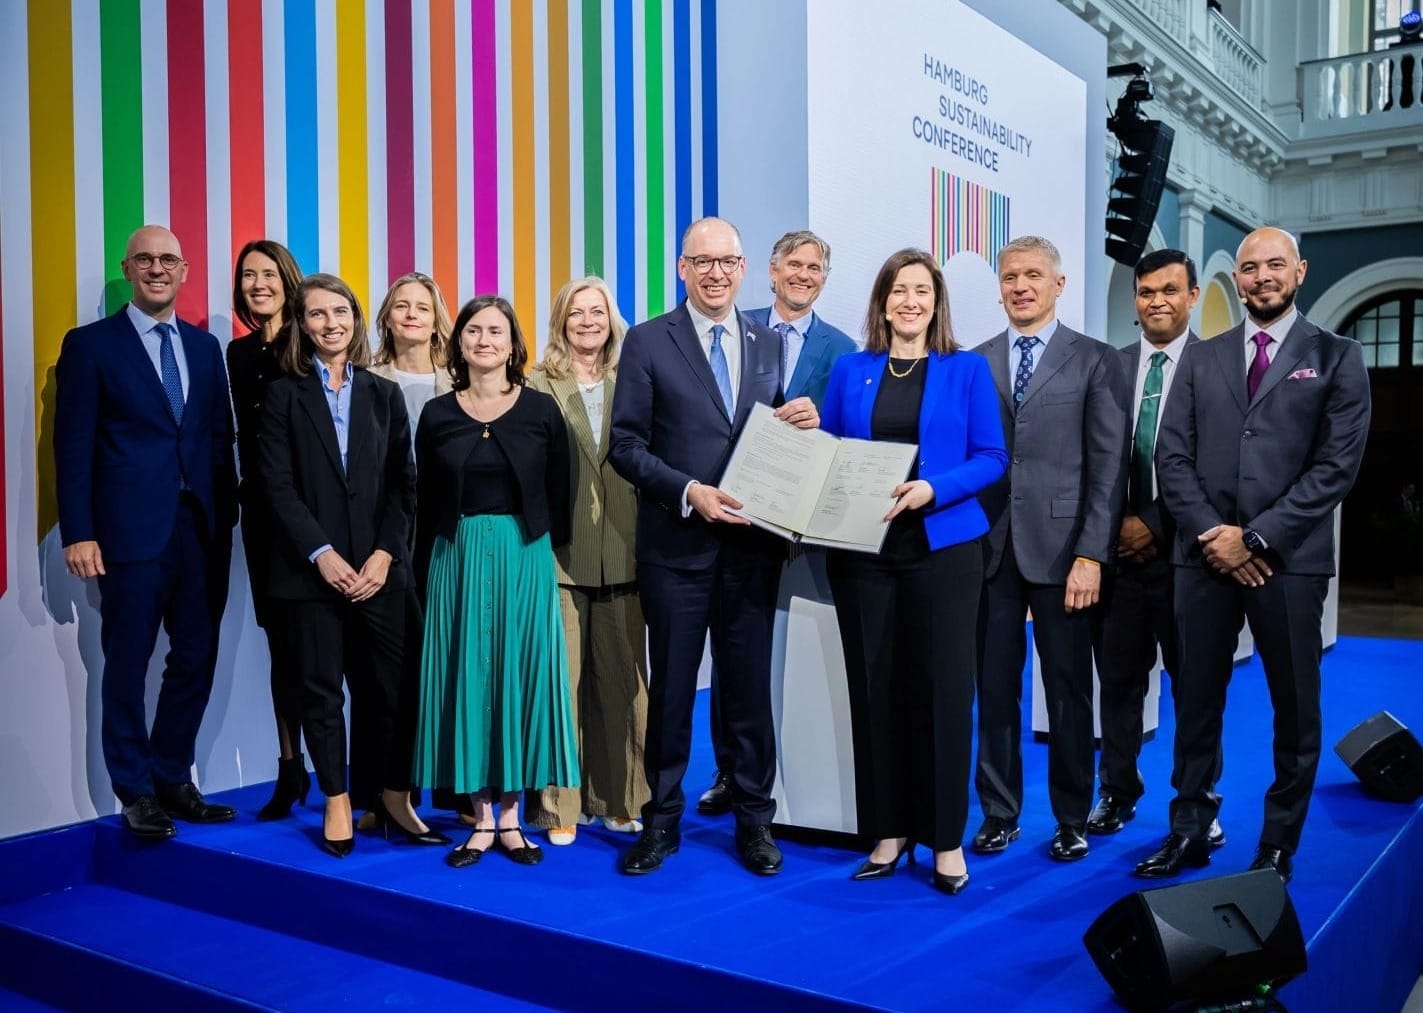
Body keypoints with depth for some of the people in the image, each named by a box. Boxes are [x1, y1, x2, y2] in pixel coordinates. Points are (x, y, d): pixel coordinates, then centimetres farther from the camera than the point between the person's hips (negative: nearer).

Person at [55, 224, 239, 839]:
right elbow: (73, 447, -4)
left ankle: (173, 781, 24)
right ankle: (136, 793, 19)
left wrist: (228, 514, 4)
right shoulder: (91, 344, 0)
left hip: (203, 527, 4)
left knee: (196, 660, 9)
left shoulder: (205, 346, 13)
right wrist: (78, 533, -10)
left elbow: (220, 436, 12)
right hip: (132, 529, -4)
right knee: (127, 666, 6)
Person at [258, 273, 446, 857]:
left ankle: (395, 800, 15)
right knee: (321, 690, 5)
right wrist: (323, 556, -12)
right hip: (312, 567, -1)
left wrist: (385, 555, -6)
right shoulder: (284, 394, 5)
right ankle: (337, 803, 17)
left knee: (392, 689, 2)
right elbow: (278, 486, -3)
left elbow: (404, 484, 6)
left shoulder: (384, 395, 11)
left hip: (379, 568, 2)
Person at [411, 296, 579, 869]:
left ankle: (510, 816, 14)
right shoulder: (437, 415, 5)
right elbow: (427, 506, 7)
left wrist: (551, 561, -3)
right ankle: (482, 819, 14)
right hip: (458, 558, 1)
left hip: (525, 558, -1)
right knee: (465, 677, 3)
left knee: (520, 674, 2)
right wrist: (426, 574, 4)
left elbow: (558, 498, 3)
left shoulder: (541, 410, 1)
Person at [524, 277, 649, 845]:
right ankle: (558, 805, 11)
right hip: (559, 552, -3)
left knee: (622, 679, 8)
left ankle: (619, 798, 21)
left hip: (621, 553, 3)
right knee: (560, 678, 0)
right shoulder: (536, 388, 2)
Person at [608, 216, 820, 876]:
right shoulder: (649, 342, -2)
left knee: (750, 687, 10)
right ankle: (661, 821, 23)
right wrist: (689, 492, -17)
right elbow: (625, 444, -6)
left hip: (752, 544, 3)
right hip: (676, 546, -3)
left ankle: (754, 821, 24)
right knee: (671, 689, 8)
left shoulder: (768, 344, 10)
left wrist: (802, 422, -7)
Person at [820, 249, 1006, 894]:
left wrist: (932, 489, -17)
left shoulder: (968, 371, 4)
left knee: (944, 687, 0)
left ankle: (946, 839, 12)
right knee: (874, 687, 5)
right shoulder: (849, 371, 10)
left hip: (942, 547, -2)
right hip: (862, 550, 2)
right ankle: (888, 831, 17)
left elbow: (991, 458, -1)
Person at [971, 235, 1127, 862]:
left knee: (1068, 689, 7)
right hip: (989, 548, 2)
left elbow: (1108, 467, -3)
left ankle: (1073, 818, 21)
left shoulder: (1095, 362, 3)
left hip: (1060, 547, -2)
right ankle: (999, 812, 21)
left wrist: (1091, 555, -10)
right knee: (994, 688, 7)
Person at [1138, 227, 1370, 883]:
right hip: (1204, 555, 2)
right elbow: (1171, 457, 6)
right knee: (1196, 703, 7)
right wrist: (1211, 533, -8)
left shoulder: (1337, 358, 5)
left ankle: (1279, 845, 18)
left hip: (1290, 559, -2)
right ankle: (1190, 830, 19)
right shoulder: (1202, 360, 13)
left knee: (1295, 709, 6)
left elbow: (1337, 465, -5)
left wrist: (1255, 537, -12)